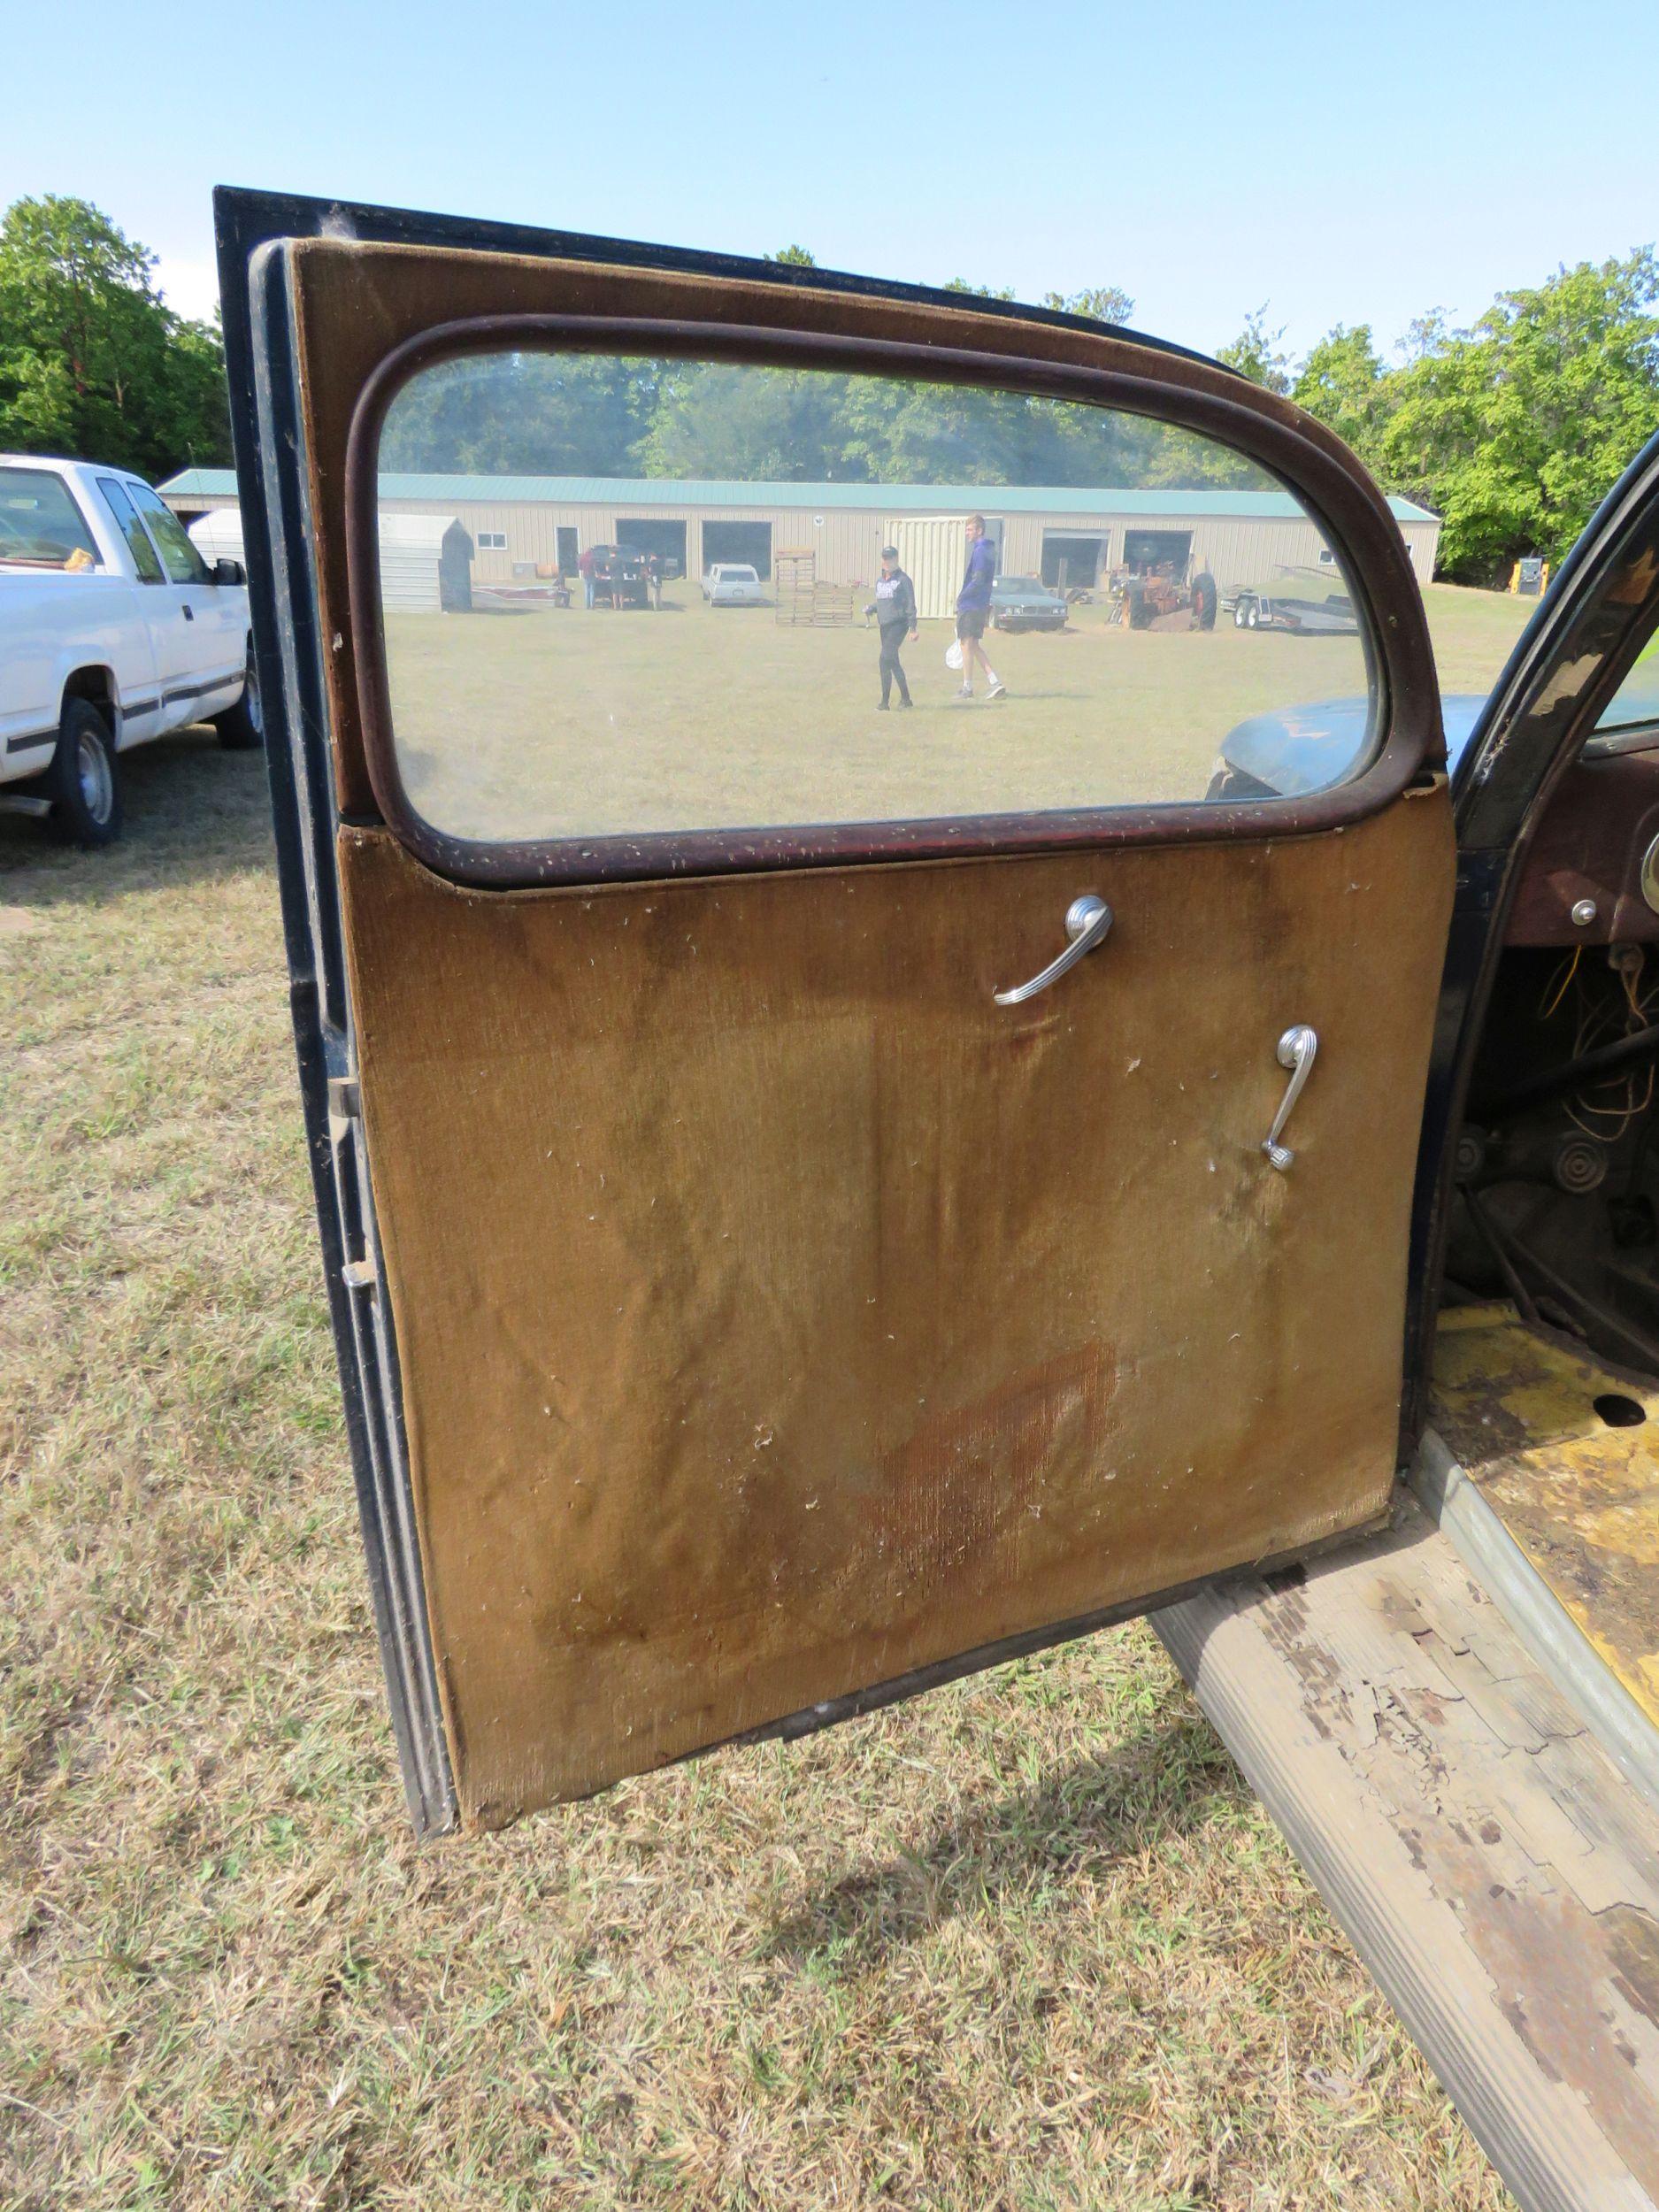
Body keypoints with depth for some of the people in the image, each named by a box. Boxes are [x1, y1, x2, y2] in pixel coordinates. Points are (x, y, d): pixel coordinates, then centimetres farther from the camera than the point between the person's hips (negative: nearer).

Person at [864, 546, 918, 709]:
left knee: (885, 660, -17)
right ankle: (905, 698, 21)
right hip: (884, 625, 8)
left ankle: (885, 701, -14)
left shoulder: (903, 579, -5)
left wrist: (913, 628, -11)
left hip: (898, 624, -8)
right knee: (893, 662, 11)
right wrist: (869, 610, 2)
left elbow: (910, 605, -7)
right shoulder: (879, 581, 16)